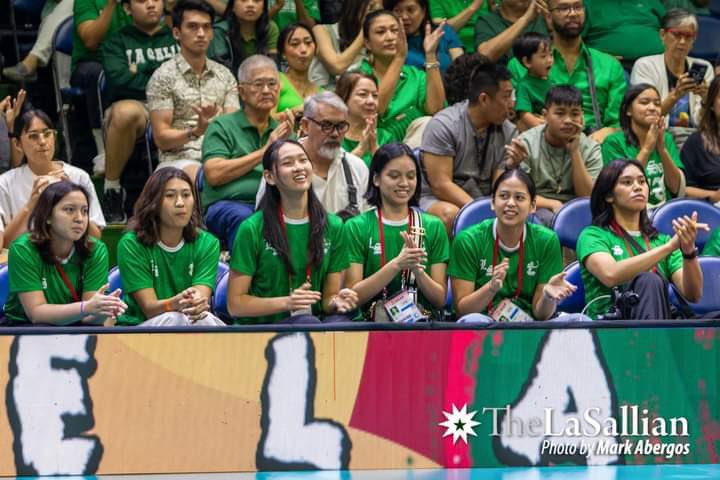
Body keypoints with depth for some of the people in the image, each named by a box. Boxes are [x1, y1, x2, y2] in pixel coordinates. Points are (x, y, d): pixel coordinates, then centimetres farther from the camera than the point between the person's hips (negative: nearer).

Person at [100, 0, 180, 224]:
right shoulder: (117, 42, 19)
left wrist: (141, 70, 4)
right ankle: (111, 191, -23)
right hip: (135, 104, -1)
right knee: (125, 112, -41)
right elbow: (118, 81, -2)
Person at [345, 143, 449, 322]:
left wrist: (417, 269, -11)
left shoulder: (433, 227, 11)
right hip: (372, 323, -1)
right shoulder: (356, 227, 5)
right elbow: (353, 297, -3)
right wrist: (396, 265, -14)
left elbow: (440, 300, 8)